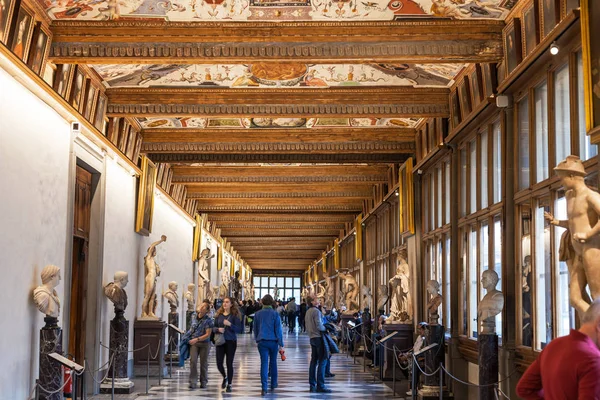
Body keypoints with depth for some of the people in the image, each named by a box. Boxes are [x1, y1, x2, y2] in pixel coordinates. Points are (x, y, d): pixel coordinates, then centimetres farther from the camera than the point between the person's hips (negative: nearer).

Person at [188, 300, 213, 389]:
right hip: (193, 343, 3)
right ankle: (192, 382, -7)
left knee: (203, 363, 6)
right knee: (193, 361, -10)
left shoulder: (208, 320, -9)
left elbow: (208, 334, -13)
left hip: (204, 343, -3)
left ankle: (203, 382, 21)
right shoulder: (195, 317, 5)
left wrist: (197, 339, -21)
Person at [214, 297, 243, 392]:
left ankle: (229, 384, 17)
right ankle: (225, 377, 33)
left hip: (231, 341, -3)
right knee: (219, 363, 2)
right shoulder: (218, 315, 5)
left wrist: (230, 324, -23)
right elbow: (214, 327, 11)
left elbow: (239, 330, -10)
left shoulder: (235, 315, -5)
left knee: (229, 363, 2)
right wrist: (218, 329, -11)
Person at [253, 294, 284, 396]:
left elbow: (255, 329, 14)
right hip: (273, 341, -1)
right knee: (273, 362, 16)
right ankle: (273, 385, 27)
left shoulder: (257, 314, 4)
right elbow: (278, 329, -7)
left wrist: (257, 340, 27)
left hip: (262, 342, 1)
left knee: (264, 363, -3)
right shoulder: (275, 314, -6)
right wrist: (281, 344, -3)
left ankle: (264, 388, -14)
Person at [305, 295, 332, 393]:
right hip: (319, 337, -9)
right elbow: (319, 326, -19)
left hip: (312, 337, 9)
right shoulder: (316, 311, -13)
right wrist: (326, 328, -2)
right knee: (322, 361, -7)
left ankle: (312, 385, 12)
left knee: (314, 361, 10)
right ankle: (320, 386, -10)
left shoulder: (308, 312, 15)